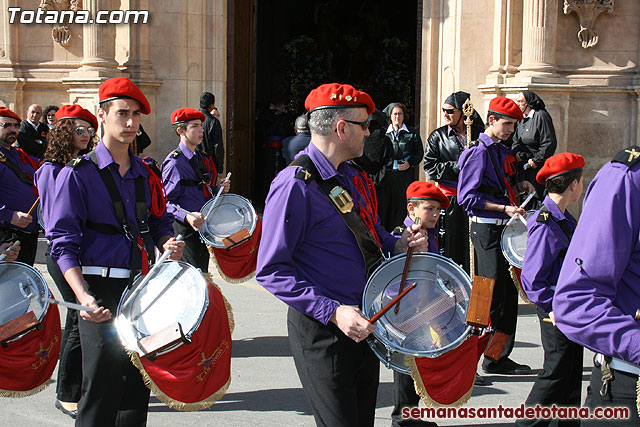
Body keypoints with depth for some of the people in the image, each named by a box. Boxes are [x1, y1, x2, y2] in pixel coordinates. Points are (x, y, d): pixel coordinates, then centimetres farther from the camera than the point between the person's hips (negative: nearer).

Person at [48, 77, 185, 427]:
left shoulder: (145, 173, 12)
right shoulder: (78, 173, -6)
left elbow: (160, 221, 24)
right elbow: (63, 242, -11)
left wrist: (167, 243, -1)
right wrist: (84, 297, -24)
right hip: (102, 292, -6)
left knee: (138, 385, 12)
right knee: (101, 395, -5)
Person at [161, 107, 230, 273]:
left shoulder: (202, 158, 13)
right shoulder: (175, 163, -14)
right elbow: (166, 202, -19)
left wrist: (219, 189, 5)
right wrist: (186, 216, -34)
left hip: (203, 227, 8)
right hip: (186, 230, -8)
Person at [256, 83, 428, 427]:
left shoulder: (353, 176, 9)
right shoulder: (295, 185, -18)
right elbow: (272, 271, -20)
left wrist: (396, 244, 1)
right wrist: (333, 312, -26)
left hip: (364, 324, 9)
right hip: (322, 332, -8)